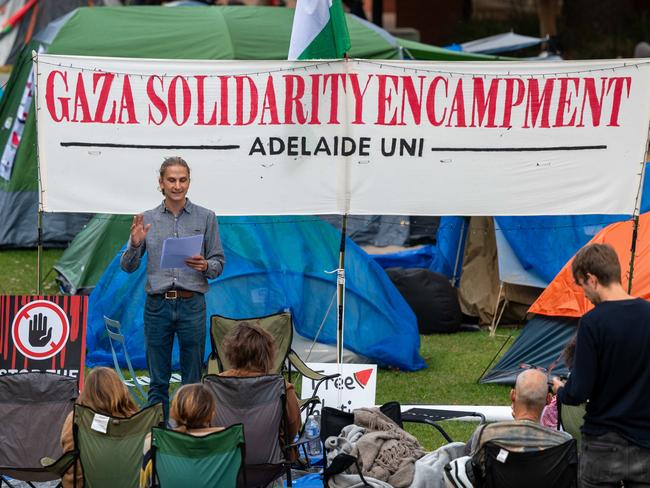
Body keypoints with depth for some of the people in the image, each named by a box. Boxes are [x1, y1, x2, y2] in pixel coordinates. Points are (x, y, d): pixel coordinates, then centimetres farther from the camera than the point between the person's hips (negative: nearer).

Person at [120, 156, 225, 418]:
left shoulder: (205, 218, 5)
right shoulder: (147, 219, 8)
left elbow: (219, 263, 7)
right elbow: (128, 266, 7)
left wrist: (205, 266, -15)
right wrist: (135, 243, -12)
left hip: (192, 305, -1)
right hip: (157, 305, 1)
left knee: (192, 380, 2)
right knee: (158, 381, 5)